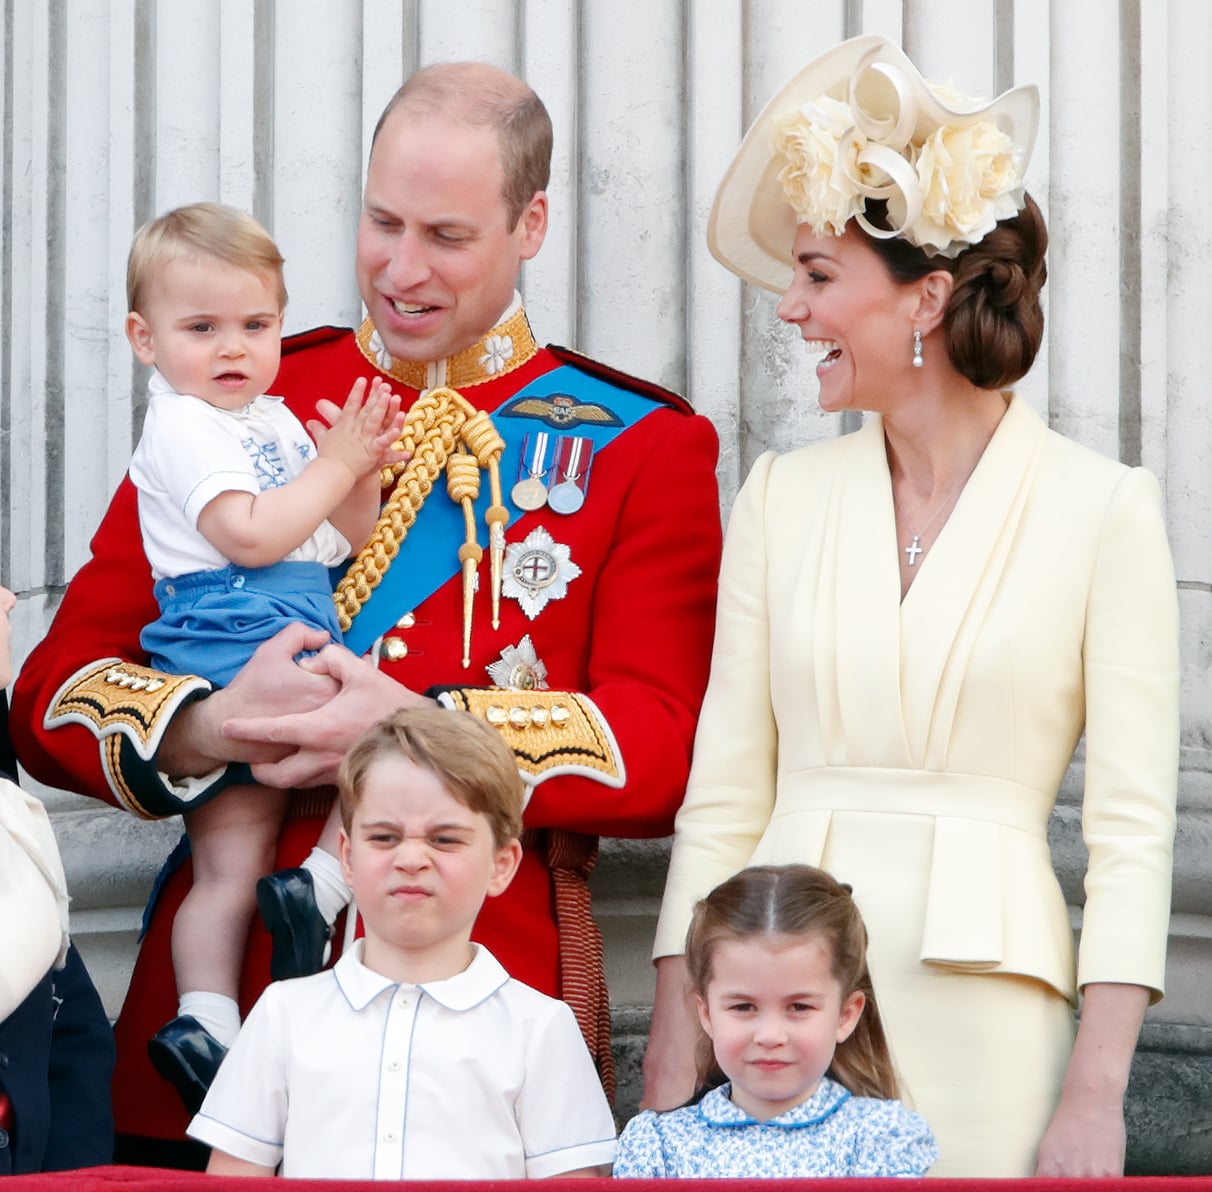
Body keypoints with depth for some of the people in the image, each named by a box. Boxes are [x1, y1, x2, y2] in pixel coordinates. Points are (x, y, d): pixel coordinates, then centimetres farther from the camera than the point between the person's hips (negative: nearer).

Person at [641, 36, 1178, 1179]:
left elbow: (1133, 827, -4)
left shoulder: (1100, 509, -3)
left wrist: (1096, 1094, -11)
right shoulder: (783, 498, 7)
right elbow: (721, 796, 8)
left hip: (981, 1012, -3)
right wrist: (671, 1057, 2)